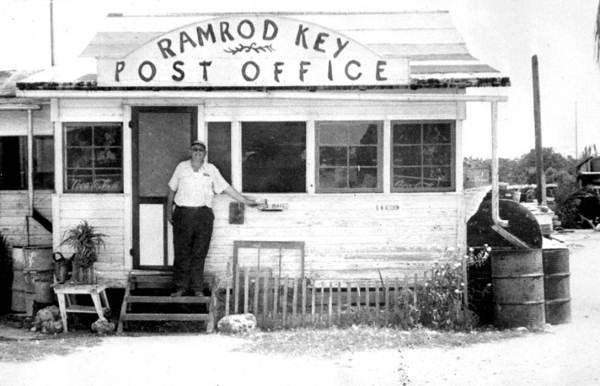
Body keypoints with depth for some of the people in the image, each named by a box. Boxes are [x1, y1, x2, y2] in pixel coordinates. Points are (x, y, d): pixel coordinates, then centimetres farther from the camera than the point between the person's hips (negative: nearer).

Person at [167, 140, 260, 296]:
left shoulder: (211, 170, 9)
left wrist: (245, 200, 9)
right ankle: (180, 286, 8)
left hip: (204, 214, 1)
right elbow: (172, 189, 15)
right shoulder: (181, 167, 7)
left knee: (199, 253, 2)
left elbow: (226, 188, 11)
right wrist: (169, 209, 12)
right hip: (183, 214, -1)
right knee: (182, 252, 0)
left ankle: (197, 287, 11)